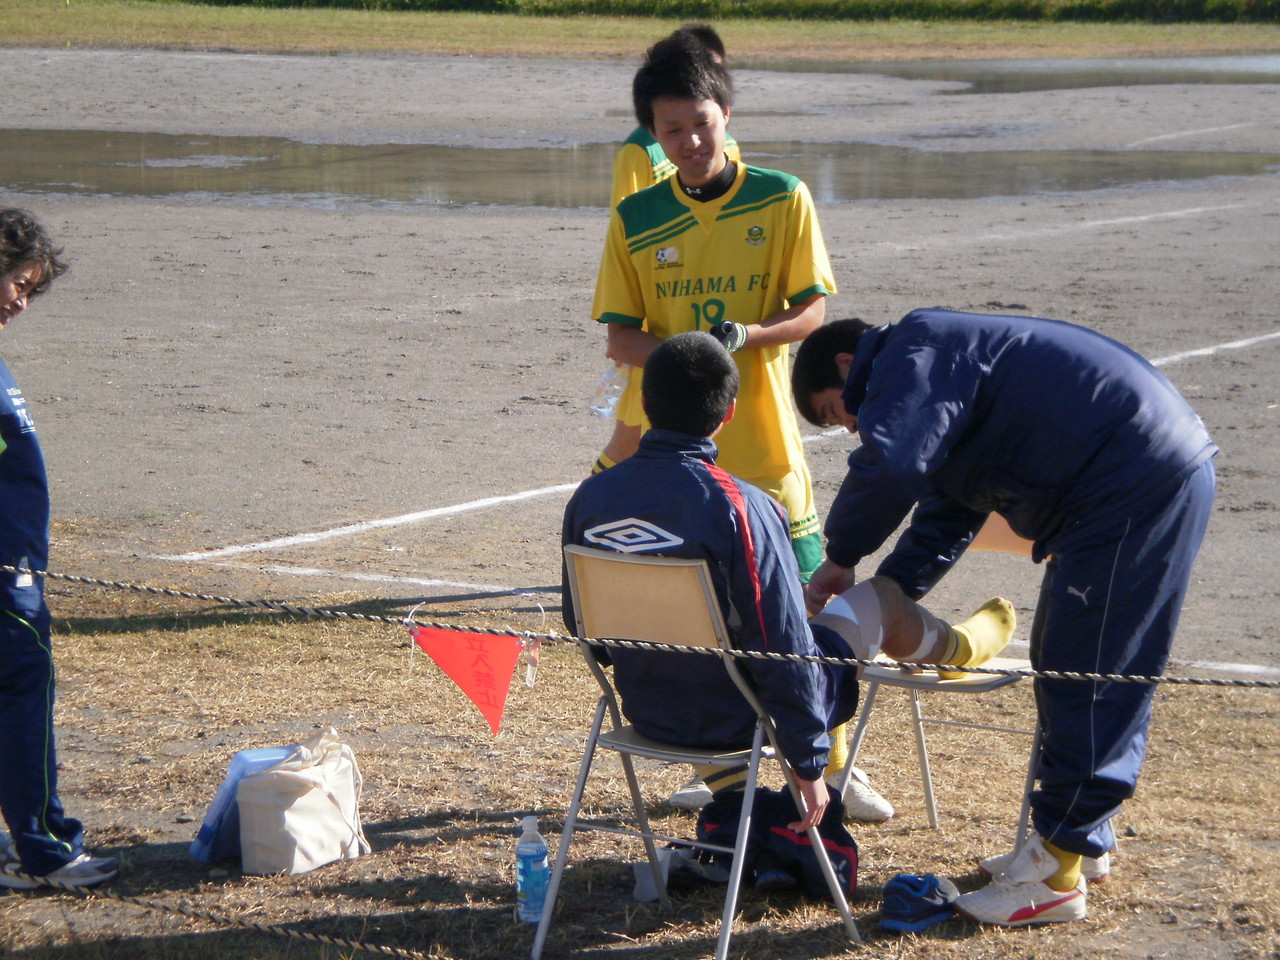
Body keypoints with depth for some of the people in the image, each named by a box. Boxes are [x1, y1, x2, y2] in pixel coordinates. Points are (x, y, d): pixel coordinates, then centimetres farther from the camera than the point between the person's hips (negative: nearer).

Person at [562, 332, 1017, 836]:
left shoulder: (588, 498, -12)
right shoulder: (739, 508, -28)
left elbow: (580, 623, 4)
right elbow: (781, 644, -23)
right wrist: (809, 765, -12)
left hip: (649, 715, 5)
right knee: (882, 597, 19)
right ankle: (955, 648, 50)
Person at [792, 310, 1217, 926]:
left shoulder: (914, 355, -9)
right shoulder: (944, 370, 24)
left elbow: (889, 466, -26)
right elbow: (945, 519, 23)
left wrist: (840, 559, -12)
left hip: (1141, 481, -11)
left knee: (1088, 676, -8)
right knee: (1060, 664, 18)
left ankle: (1057, 876, -5)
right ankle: (1076, 840, 28)